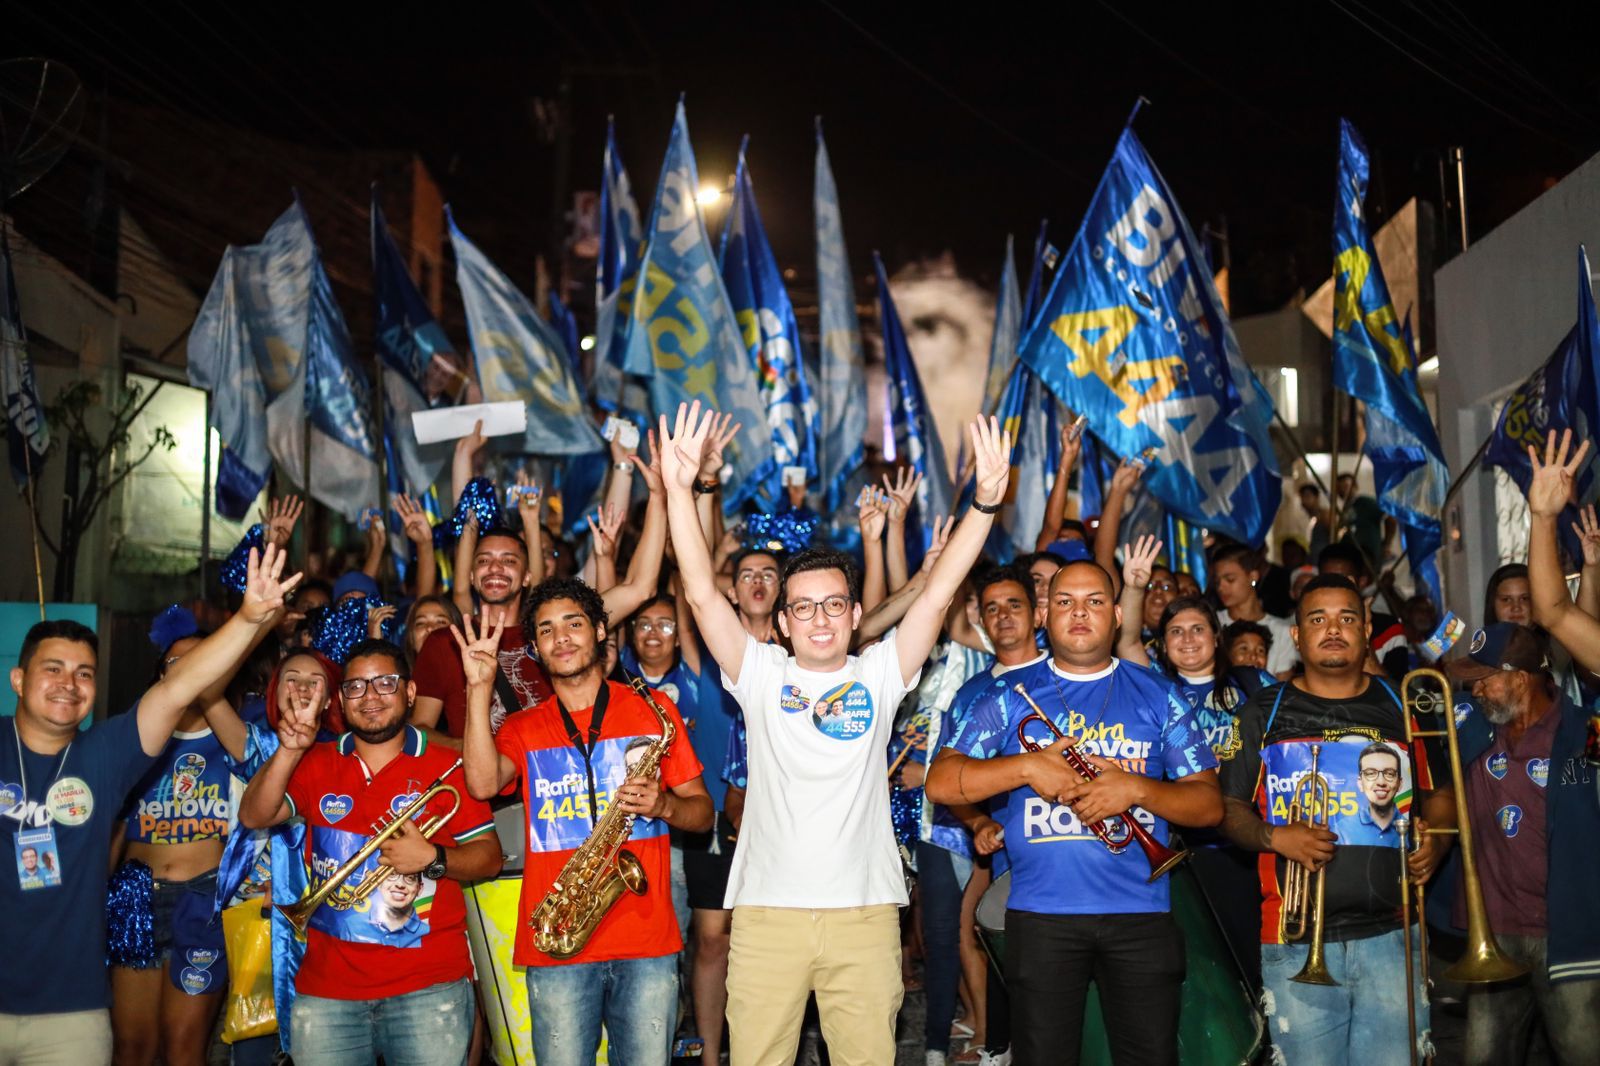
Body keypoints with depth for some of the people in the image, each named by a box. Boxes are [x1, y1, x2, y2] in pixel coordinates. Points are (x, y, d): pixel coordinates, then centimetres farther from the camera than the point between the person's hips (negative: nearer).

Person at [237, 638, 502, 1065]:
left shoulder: (445, 768, 2)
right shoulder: (316, 764, 11)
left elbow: (489, 857, 1)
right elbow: (253, 817, -1)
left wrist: (432, 859, -16)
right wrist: (290, 749, -13)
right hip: (326, 987, 3)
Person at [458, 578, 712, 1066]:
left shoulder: (653, 709, 10)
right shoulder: (522, 728, 11)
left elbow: (702, 813, 10)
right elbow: (483, 783, -10)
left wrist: (664, 805, -11)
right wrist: (479, 688, -11)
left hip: (647, 937, 0)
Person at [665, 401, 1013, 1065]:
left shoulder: (879, 675, 8)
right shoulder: (761, 676, 7)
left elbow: (936, 593, -2)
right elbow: (702, 594, -2)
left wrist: (986, 501, -12)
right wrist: (679, 489, -12)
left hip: (865, 911, 0)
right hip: (766, 911, 0)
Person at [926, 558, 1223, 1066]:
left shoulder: (1158, 695, 8)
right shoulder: (1012, 696, 6)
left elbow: (1209, 804, 4)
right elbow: (941, 783, -2)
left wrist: (1136, 788, -13)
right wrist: (1027, 766, -13)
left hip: (1141, 912, 1)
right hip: (1041, 914, -1)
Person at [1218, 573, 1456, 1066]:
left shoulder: (1401, 708, 11)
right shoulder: (1264, 713, 7)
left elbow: (1440, 793, 18)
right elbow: (1229, 808, 7)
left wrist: (1435, 842, -2)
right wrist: (1274, 837, -12)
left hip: (1390, 935, 1)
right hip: (1296, 945, -1)